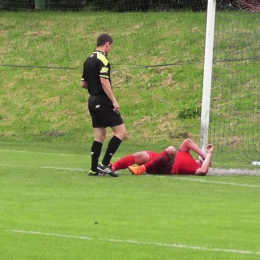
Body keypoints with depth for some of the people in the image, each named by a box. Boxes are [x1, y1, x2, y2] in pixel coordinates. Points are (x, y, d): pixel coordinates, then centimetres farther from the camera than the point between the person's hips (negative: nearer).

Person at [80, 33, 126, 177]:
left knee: (99, 136, 12)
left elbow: (83, 83, 17)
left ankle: (94, 169, 8)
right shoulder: (102, 60, -12)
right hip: (103, 101, -9)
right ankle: (104, 164, -9)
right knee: (120, 132, -5)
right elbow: (104, 81, -22)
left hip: (92, 100, 9)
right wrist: (114, 101, -24)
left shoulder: (88, 60, 14)